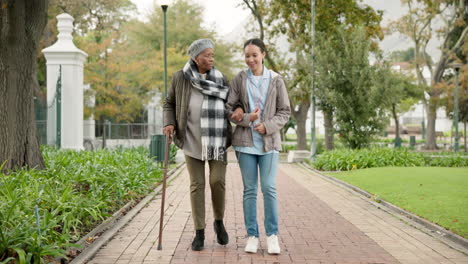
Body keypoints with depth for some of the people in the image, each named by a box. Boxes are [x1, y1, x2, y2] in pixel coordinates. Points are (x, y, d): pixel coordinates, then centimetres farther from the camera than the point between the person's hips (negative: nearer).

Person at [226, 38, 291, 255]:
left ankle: (272, 235, 7)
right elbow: (229, 108, 3)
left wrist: (267, 126, -11)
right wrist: (247, 119, -14)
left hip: (268, 141, 0)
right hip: (245, 141, 1)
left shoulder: (276, 80, 2)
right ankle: (252, 235, 12)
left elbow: (285, 112, 4)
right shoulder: (239, 80, 3)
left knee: (269, 188, -4)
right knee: (249, 189, 4)